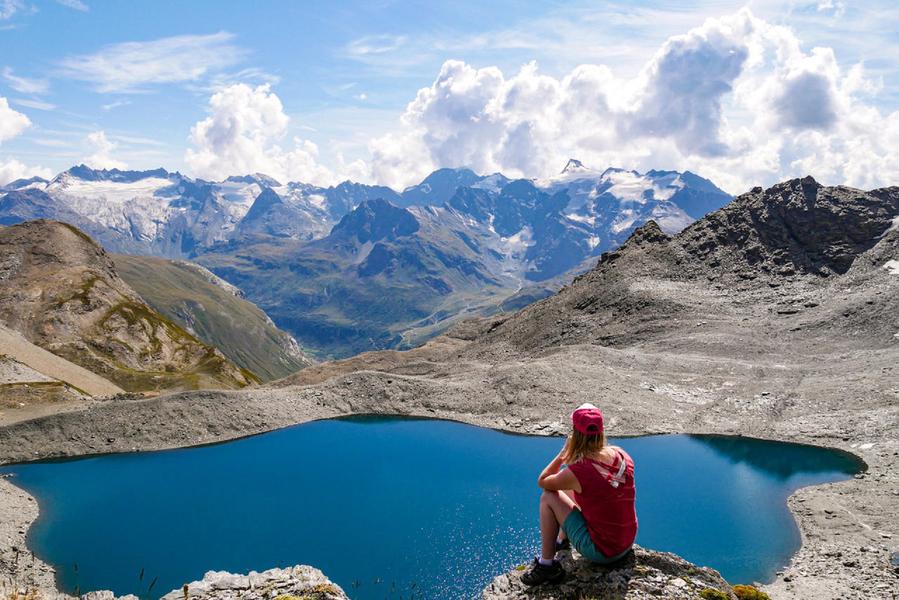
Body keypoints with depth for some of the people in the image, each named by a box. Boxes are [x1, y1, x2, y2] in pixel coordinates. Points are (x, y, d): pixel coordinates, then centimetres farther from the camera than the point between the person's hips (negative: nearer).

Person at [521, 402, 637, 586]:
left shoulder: (578, 472, -24)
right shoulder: (621, 455, -7)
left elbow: (542, 481, -4)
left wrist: (563, 453, -1)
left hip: (601, 552, -7)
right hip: (628, 544, 7)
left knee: (548, 497, 1)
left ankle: (546, 565, 9)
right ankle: (562, 541, 44)